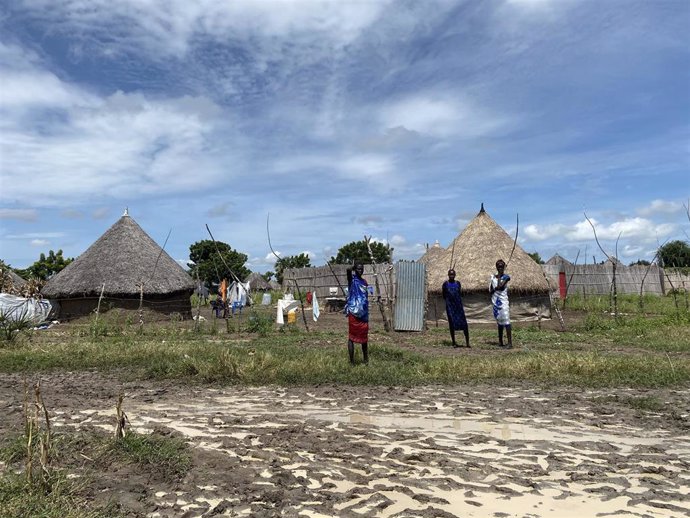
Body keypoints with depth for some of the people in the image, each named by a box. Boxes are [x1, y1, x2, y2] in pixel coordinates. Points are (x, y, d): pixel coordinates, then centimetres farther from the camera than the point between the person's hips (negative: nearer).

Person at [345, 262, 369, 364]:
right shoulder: (352, 280, -5)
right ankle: (352, 361, 5)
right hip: (354, 313, -7)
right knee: (352, 337, -1)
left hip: (364, 314, 7)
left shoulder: (364, 282, 13)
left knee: (364, 337, 14)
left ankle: (366, 360, 25)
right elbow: (348, 270, -29)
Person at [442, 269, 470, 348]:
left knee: (463, 323, -4)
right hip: (450, 306, -2)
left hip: (458, 305, 2)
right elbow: (444, 296, 6)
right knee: (452, 323, 1)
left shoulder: (458, 283, 7)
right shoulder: (445, 284, -1)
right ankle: (454, 342, 10)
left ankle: (467, 342, -1)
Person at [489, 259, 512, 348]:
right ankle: (500, 342, 19)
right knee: (499, 322, 12)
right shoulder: (493, 277, 9)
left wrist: (499, 276, -8)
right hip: (495, 302, 5)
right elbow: (490, 290, 6)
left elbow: (500, 286, -18)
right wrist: (495, 288, -13)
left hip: (503, 302, -5)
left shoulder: (506, 277, -4)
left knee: (506, 321, -12)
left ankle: (510, 343, -14)